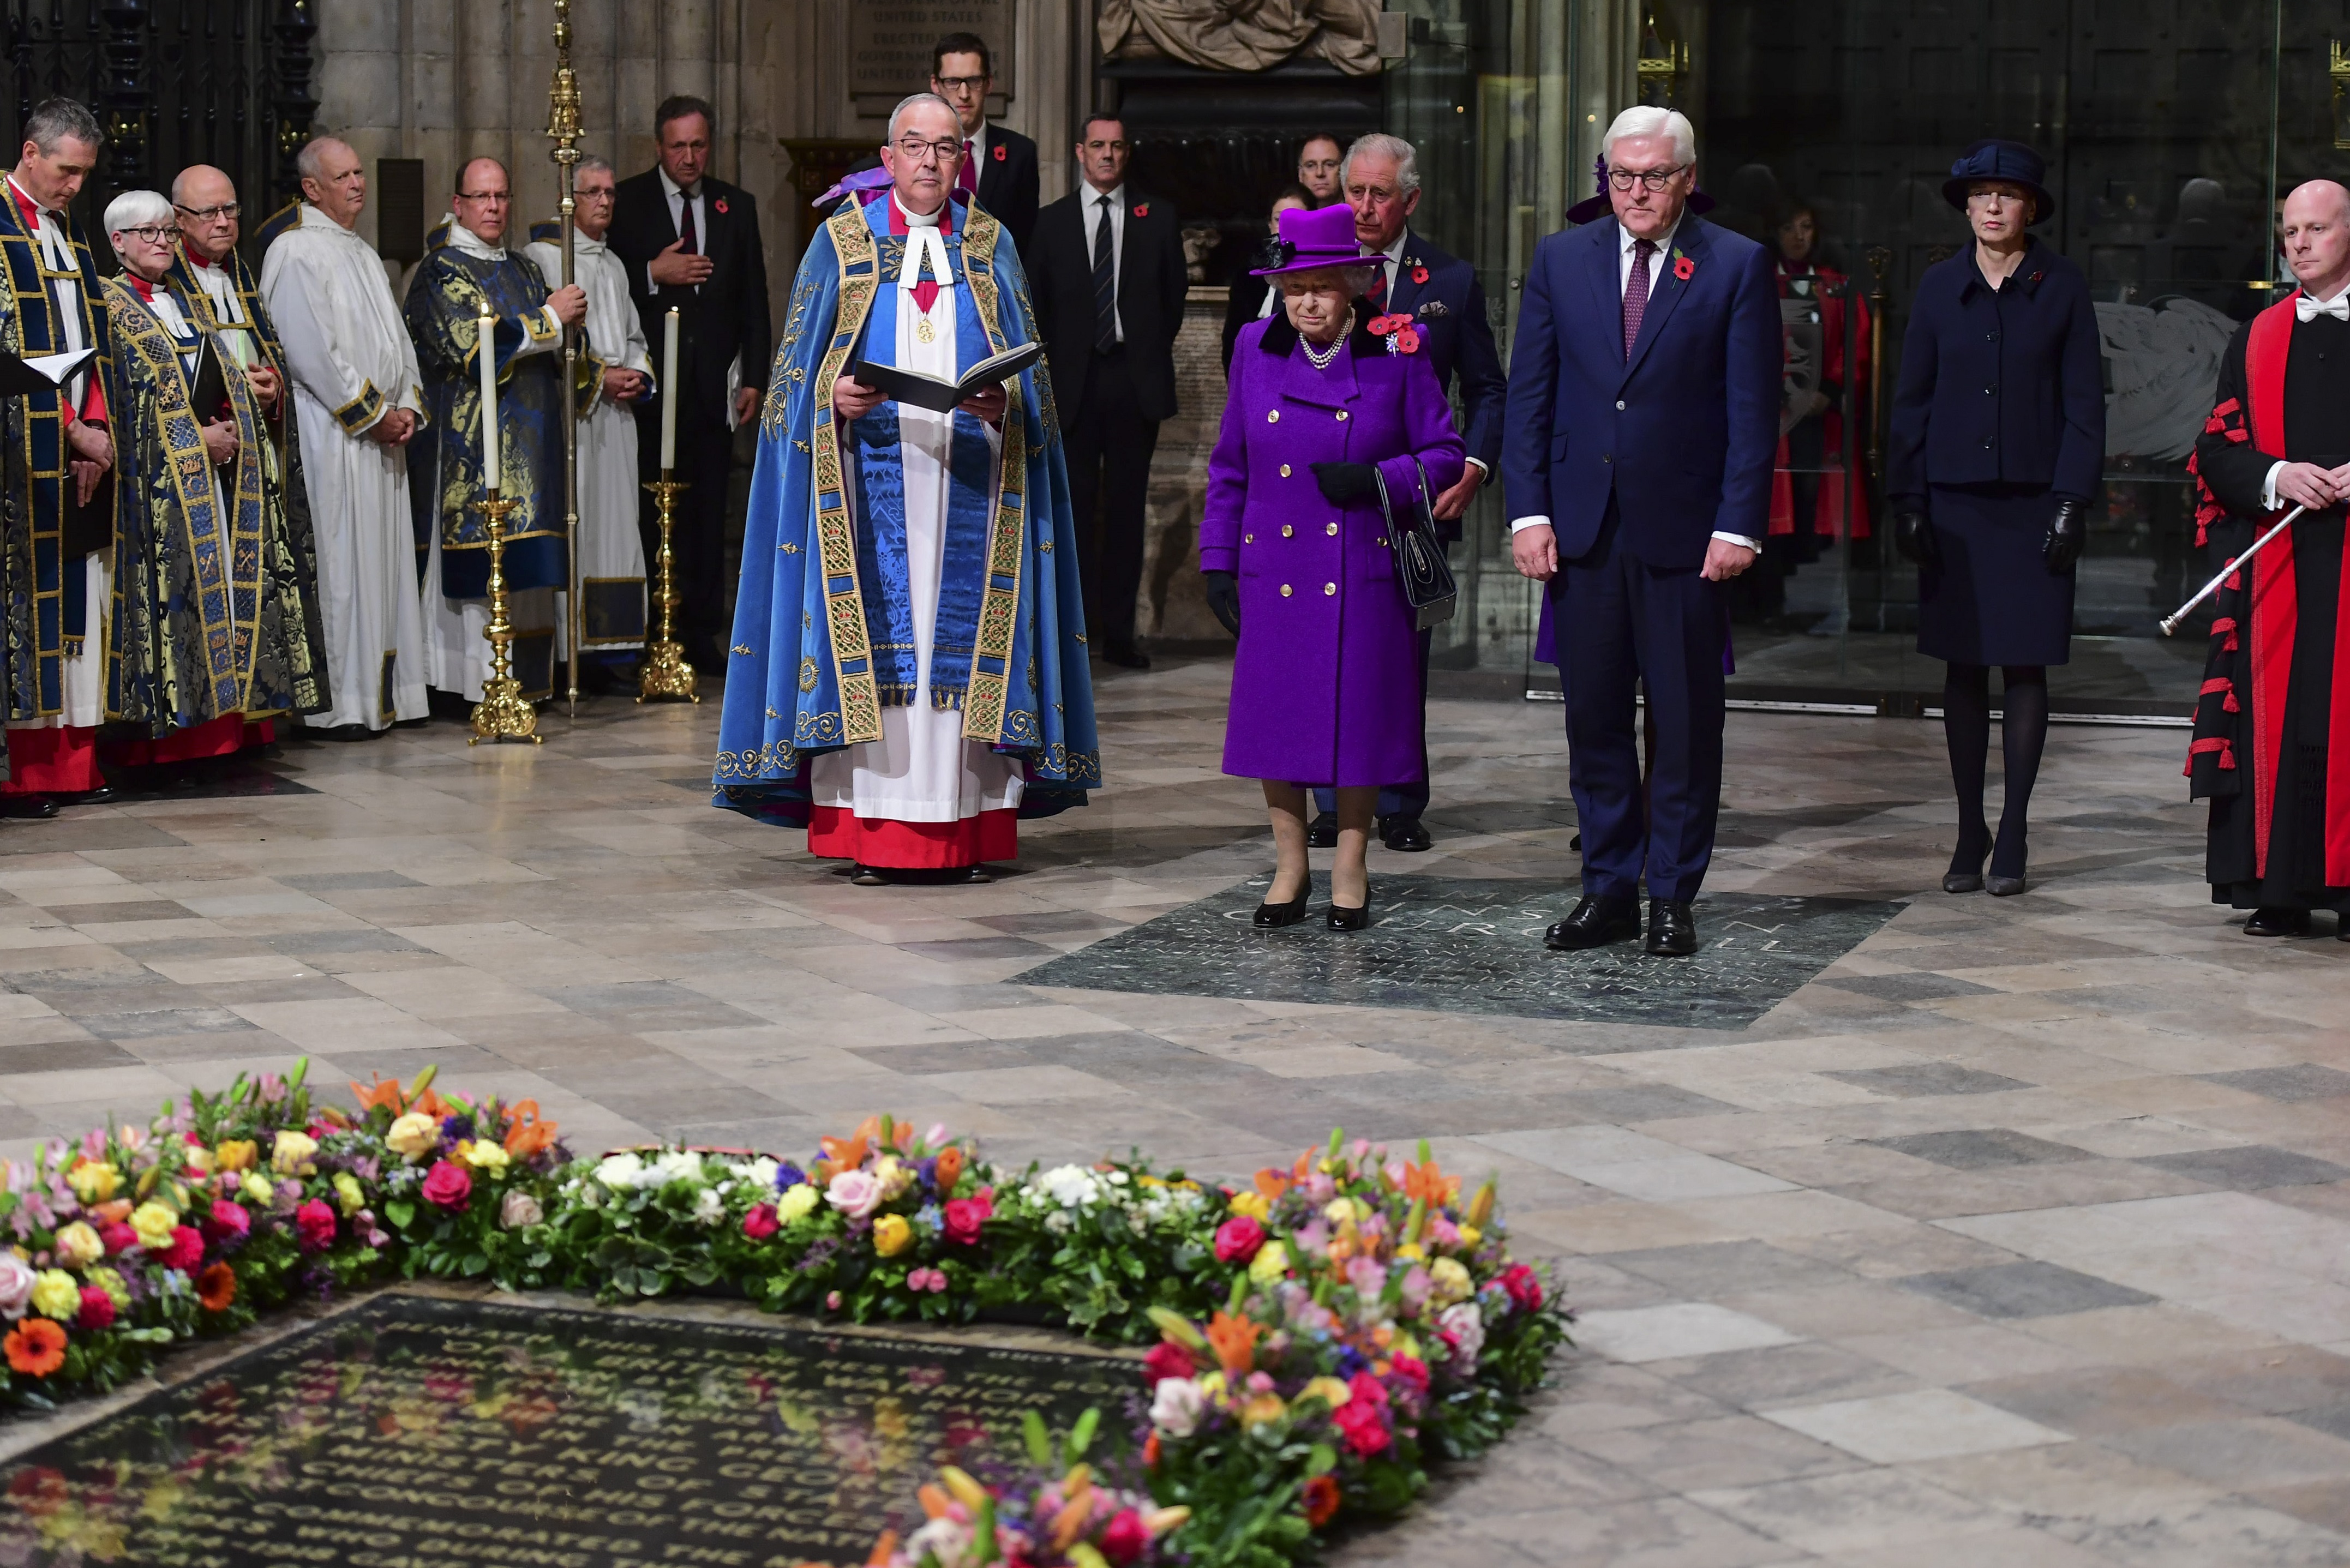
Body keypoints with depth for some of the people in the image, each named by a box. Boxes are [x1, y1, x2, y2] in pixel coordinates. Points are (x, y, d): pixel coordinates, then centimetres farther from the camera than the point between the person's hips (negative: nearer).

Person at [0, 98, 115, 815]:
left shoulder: (68, 232, 19)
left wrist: (95, 424, 2)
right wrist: (71, 429, -10)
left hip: (81, 451, 8)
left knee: (76, 602, 6)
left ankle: (70, 762, 10)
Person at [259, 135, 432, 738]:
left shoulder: (364, 253, 19)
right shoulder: (296, 252, -10)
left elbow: (395, 337, 20)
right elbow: (311, 350, -17)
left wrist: (407, 405, 3)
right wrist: (374, 414, -14)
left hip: (382, 434, 9)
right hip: (331, 436, -9)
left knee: (384, 557, 9)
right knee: (340, 561, -8)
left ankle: (385, 694, 14)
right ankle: (342, 704, -5)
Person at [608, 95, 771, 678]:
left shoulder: (736, 207, 12)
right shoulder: (626, 202, 3)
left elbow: (753, 299, 12)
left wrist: (753, 377, 5)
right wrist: (654, 275, -14)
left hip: (713, 383, 3)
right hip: (649, 380, -3)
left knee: (708, 512, 3)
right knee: (648, 512, -4)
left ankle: (701, 634, 8)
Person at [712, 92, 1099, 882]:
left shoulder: (992, 246, 12)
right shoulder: (840, 242, 8)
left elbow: (1029, 372, 10)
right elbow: (797, 369, 6)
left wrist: (1005, 404, -11)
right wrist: (835, 396, -15)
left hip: (969, 479, 1)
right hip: (872, 476, -1)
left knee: (965, 629, -2)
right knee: (870, 632, -5)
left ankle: (966, 828, 0)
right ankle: (869, 832, -3)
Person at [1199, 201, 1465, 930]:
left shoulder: (1396, 353, -3)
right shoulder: (1257, 349, 5)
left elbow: (1445, 456, 2)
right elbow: (1228, 466, 12)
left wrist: (1374, 479, -15)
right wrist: (1218, 560, 7)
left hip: (1364, 572, -2)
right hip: (1273, 569, 2)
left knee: (1357, 714, 3)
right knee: (1274, 713, 4)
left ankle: (1351, 869, 17)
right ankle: (1290, 864, 19)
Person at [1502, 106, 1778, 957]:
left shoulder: (1738, 266, 0)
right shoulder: (1561, 259, 8)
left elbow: (1754, 407, -3)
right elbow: (1529, 393, 7)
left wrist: (1738, 526, -10)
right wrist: (1528, 510, -2)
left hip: (1685, 530, -3)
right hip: (1583, 528, 3)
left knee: (1686, 721, 4)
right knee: (1593, 718, 7)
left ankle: (1673, 896, 13)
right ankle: (1608, 888, 17)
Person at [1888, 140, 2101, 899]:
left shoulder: (2062, 288, 1)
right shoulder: (1940, 287, 6)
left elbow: (2084, 403, 0)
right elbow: (1912, 401, 8)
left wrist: (2072, 502, -8)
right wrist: (1906, 500, 2)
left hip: (2032, 504, -2)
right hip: (1953, 502, 2)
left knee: (2025, 665, 1)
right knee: (1963, 667, 5)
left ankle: (2013, 834, 8)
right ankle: (1969, 831, 12)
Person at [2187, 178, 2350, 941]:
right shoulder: (2258, 340, 15)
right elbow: (2216, 451, 11)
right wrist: (2277, 476, -8)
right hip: (2277, 564, 2)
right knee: (2275, 721, 0)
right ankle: (2281, 890, 5)